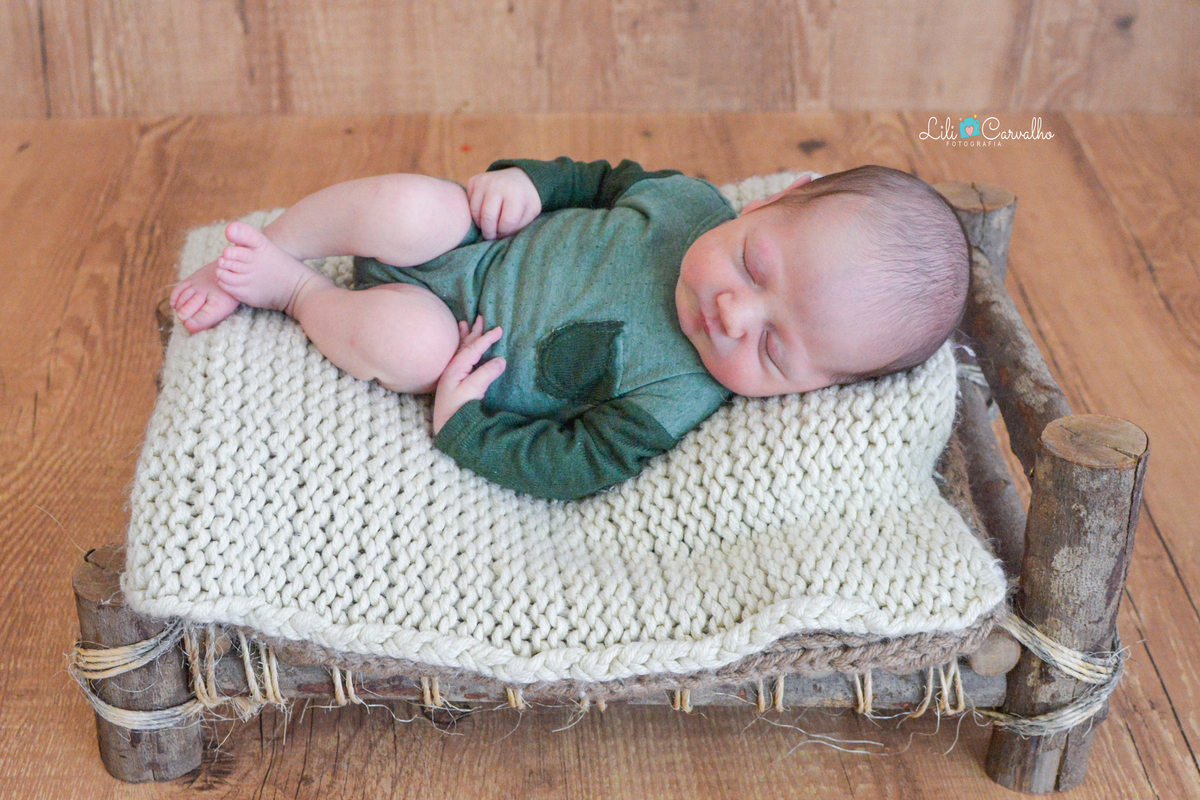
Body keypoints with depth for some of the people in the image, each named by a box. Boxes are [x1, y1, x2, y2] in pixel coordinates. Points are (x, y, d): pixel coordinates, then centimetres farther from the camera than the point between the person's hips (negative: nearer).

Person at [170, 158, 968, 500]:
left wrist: (462, 424, -25)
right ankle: (266, 249, 4)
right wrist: (527, 179, -13)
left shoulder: (671, 405, -30)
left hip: (456, 350, -3)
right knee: (408, 205, -26)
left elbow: (566, 466, -25)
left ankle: (293, 290, 0)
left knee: (410, 344, -34)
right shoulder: (692, 200, -17)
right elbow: (605, 179, 2)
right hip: (467, 237, 3)